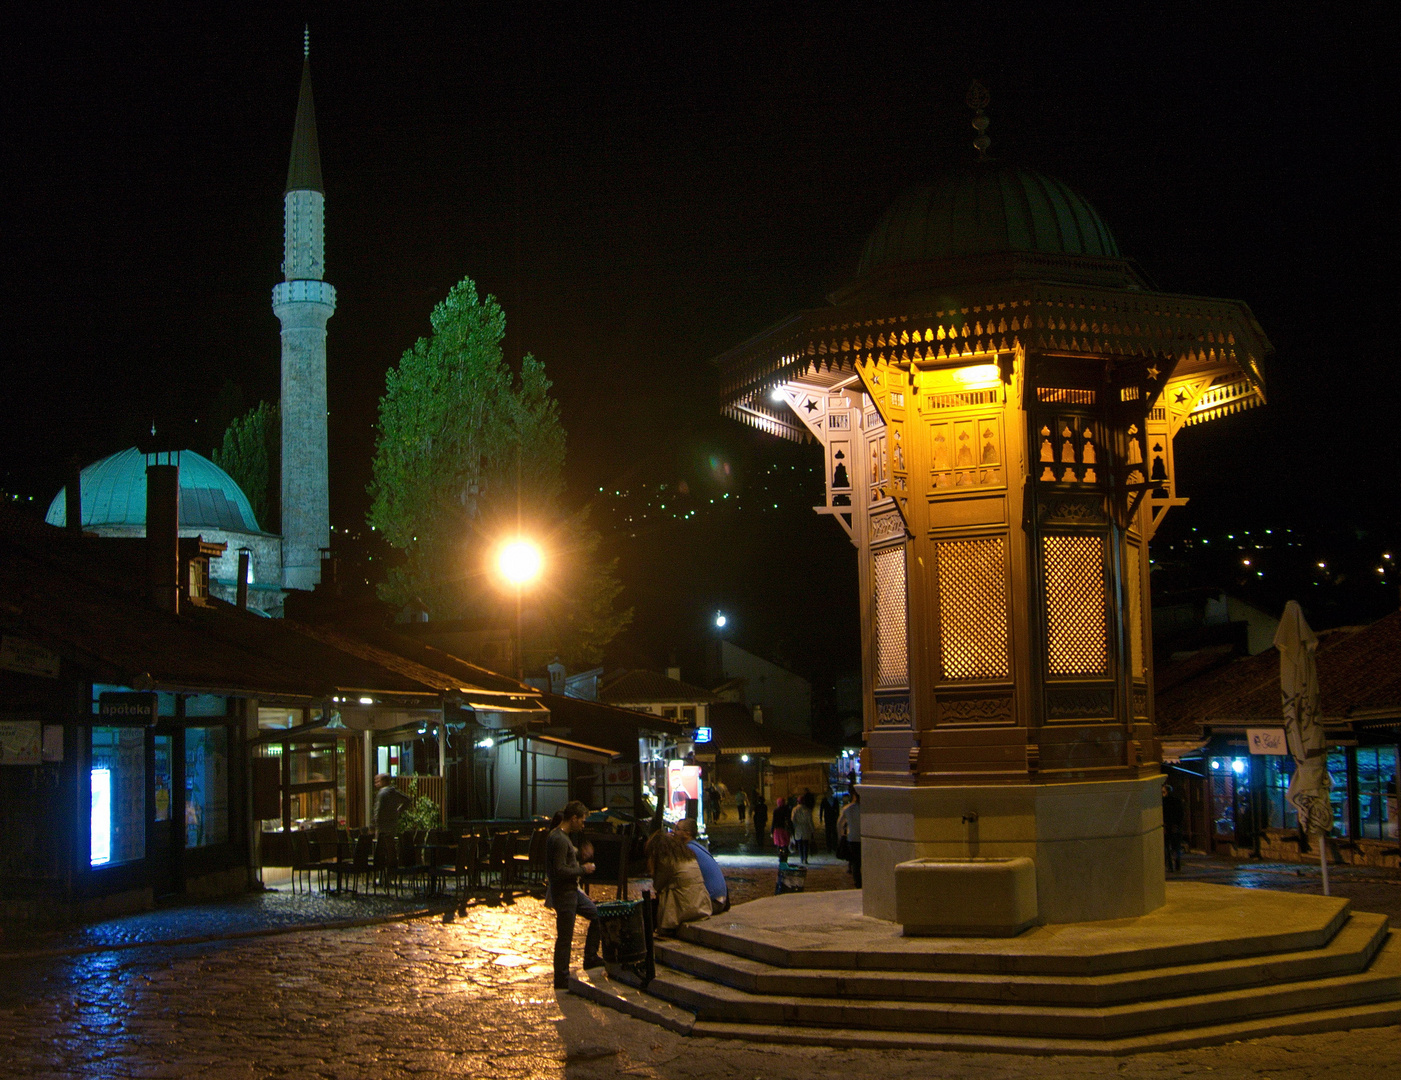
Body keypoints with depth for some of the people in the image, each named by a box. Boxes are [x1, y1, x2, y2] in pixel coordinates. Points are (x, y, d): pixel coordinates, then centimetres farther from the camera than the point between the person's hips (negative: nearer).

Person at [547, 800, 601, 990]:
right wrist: (583, 869, -14)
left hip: (572, 890, 10)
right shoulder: (559, 840, -21)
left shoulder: (564, 836, 12)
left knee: (597, 915, 19)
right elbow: (560, 870, -28)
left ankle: (591, 958, 26)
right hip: (563, 894, -10)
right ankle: (561, 981, 6)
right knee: (564, 939, -2)